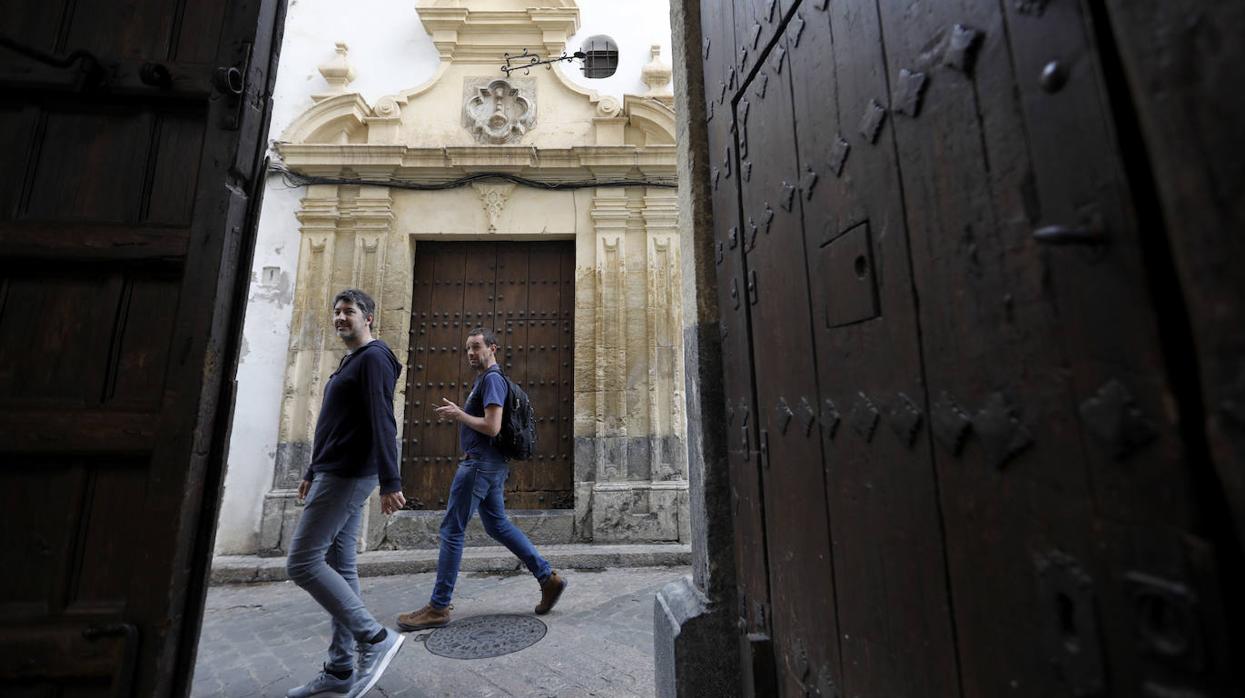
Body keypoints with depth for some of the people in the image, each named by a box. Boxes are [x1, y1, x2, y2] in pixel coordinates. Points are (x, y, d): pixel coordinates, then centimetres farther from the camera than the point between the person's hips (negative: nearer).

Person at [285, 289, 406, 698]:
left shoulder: (373, 358, -11)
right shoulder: (349, 362, 20)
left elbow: (382, 423, -20)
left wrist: (390, 483, -24)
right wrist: (313, 473, 24)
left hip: (349, 476, -10)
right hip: (338, 475, 10)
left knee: (302, 563, -7)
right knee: (340, 566, 10)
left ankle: (376, 638, 0)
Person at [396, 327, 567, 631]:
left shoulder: (492, 378, -12)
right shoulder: (483, 380, 19)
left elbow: (492, 427, -21)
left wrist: (459, 414, -11)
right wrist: (457, 411, 10)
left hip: (481, 463, -10)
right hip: (491, 465, 10)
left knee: (451, 530, 0)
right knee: (498, 526, 14)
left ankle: (438, 607, 13)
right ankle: (548, 578, 15)